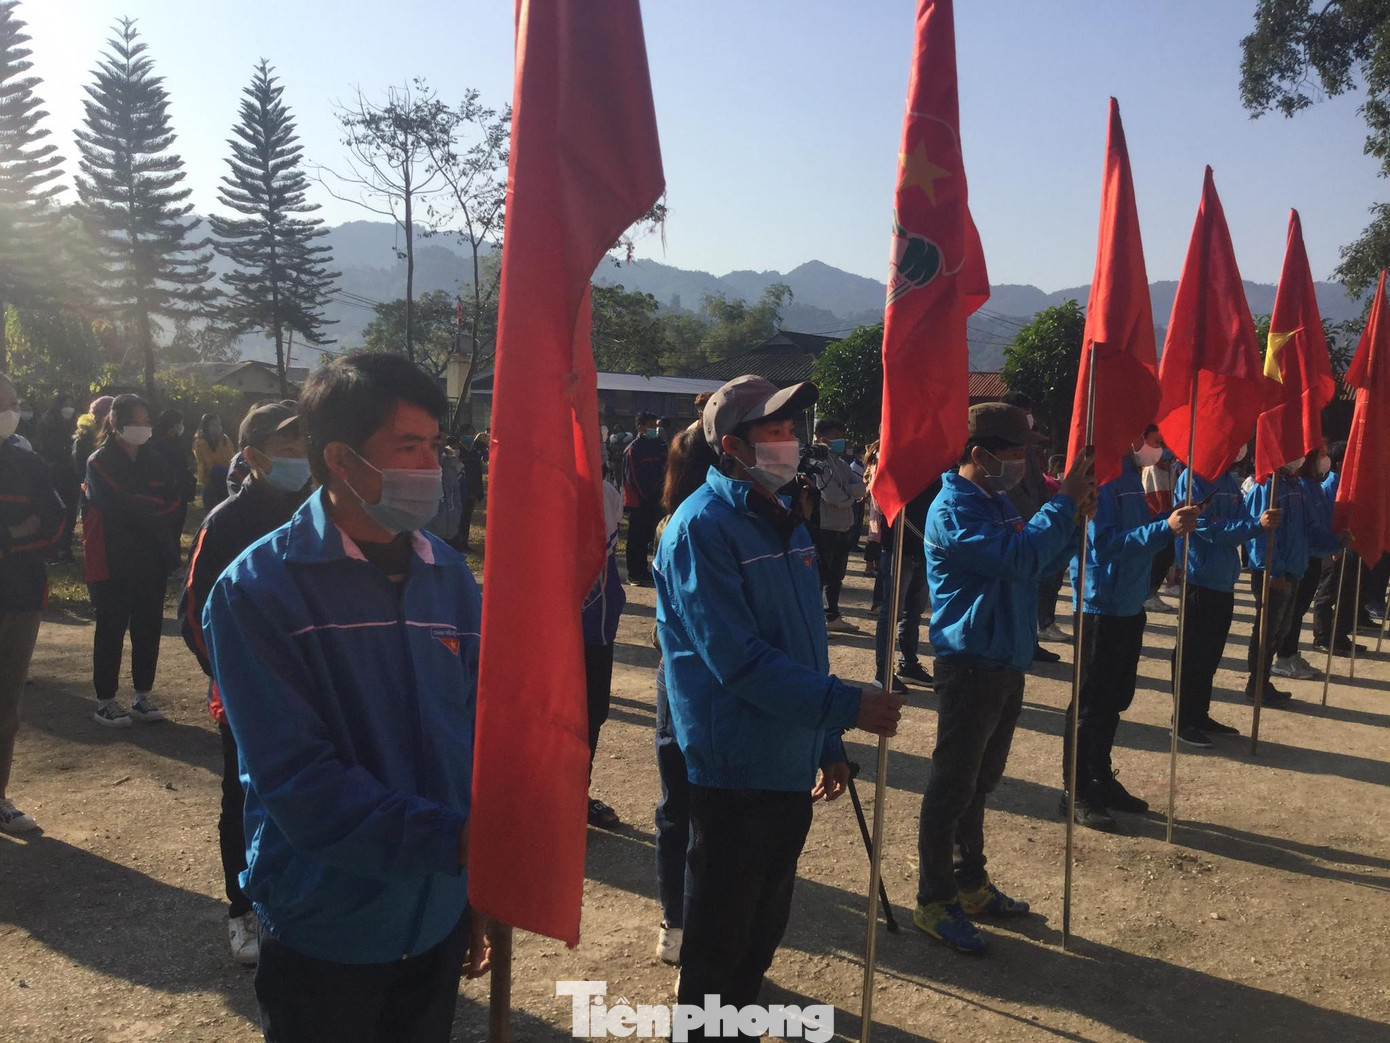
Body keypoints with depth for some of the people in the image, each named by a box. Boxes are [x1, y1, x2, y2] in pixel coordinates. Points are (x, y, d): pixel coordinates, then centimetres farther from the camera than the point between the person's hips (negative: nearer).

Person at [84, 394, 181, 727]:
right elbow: (118, 506, -17)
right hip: (112, 562, -4)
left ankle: (143, 696, 19)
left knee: (149, 628, 8)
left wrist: (138, 506, -11)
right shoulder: (100, 463, -5)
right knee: (111, 630, 2)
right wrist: (154, 507, -6)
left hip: (152, 561, 5)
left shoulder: (155, 461, 10)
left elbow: (172, 503, 1)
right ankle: (105, 701, 11)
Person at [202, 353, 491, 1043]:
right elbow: (298, 779, -20)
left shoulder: (449, 577, 0)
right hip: (324, 936, -4)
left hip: (439, 922, 5)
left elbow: (477, 735, 5)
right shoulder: (259, 589, -15)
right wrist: (449, 838, -28)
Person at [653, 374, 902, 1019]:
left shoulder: (784, 521, 9)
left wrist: (829, 745, 15)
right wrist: (845, 706, -24)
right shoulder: (702, 528, -17)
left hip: (791, 766, 8)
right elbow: (739, 660, -23)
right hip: (736, 771, -8)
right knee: (719, 941, 9)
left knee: (765, 926, 22)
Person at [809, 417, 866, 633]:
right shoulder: (818, 464, -16)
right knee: (820, 575, -1)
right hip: (825, 527, -9)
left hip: (843, 527, 9)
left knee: (836, 575, 18)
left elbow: (861, 486, 1)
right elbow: (834, 497, -24)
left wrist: (845, 492, -18)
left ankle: (832, 617, 31)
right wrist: (852, 495, -5)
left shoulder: (841, 463, 13)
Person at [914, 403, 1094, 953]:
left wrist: (1073, 516, 2)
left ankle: (971, 884, 31)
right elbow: (1020, 558, -28)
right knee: (953, 787, -1)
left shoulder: (998, 500, 13)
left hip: (1007, 664, 9)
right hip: (970, 666, -9)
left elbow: (1042, 562, 17)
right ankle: (934, 902, 10)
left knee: (980, 782, 18)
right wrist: (1064, 501, -20)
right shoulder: (953, 510, -17)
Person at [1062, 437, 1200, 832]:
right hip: (1102, 607, -9)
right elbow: (1106, 542, -24)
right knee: (1092, 703, -1)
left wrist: (1174, 522, 4)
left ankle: (1101, 780, 29)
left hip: (1129, 606, 9)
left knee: (1115, 698, 16)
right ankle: (1075, 792, 9)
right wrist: (1166, 528, -32)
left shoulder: (1132, 474, 10)